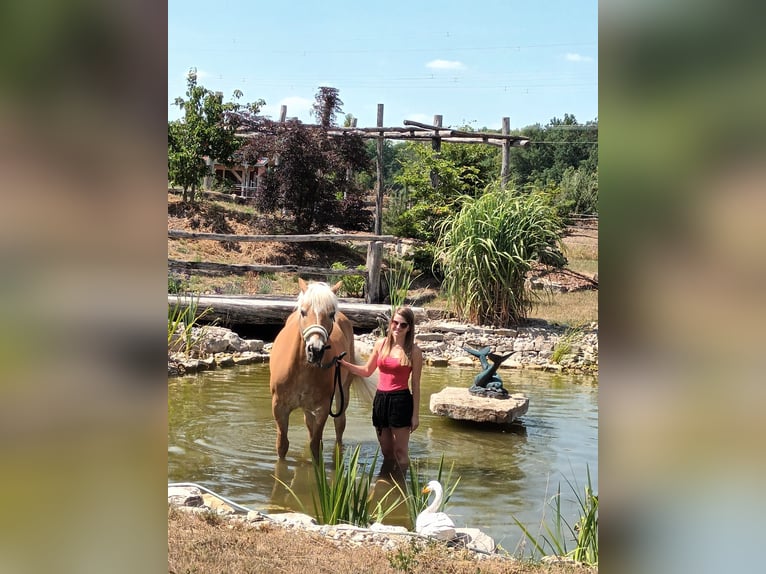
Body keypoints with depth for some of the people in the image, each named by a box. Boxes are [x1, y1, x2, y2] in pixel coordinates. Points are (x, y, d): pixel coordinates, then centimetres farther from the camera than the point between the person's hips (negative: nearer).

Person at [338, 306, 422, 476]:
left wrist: (416, 414, -5)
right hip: (380, 399, 5)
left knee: (400, 452, 1)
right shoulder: (380, 344, 7)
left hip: (400, 401, -4)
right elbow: (367, 371, 18)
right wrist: (344, 364, 5)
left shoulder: (413, 351, -5)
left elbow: (415, 384, -4)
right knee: (386, 453, 14)